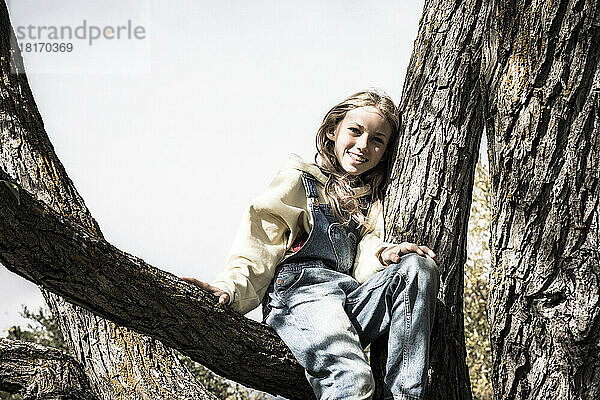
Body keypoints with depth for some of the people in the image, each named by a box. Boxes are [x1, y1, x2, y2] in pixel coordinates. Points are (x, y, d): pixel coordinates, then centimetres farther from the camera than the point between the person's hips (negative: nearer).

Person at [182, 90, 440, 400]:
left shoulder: (373, 201, 26)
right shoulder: (298, 181, 11)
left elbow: (360, 264, 13)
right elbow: (258, 247, 1)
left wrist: (385, 256, -11)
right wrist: (229, 287, -18)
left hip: (357, 300, 6)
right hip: (302, 292, -5)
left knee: (419, 267, -24)